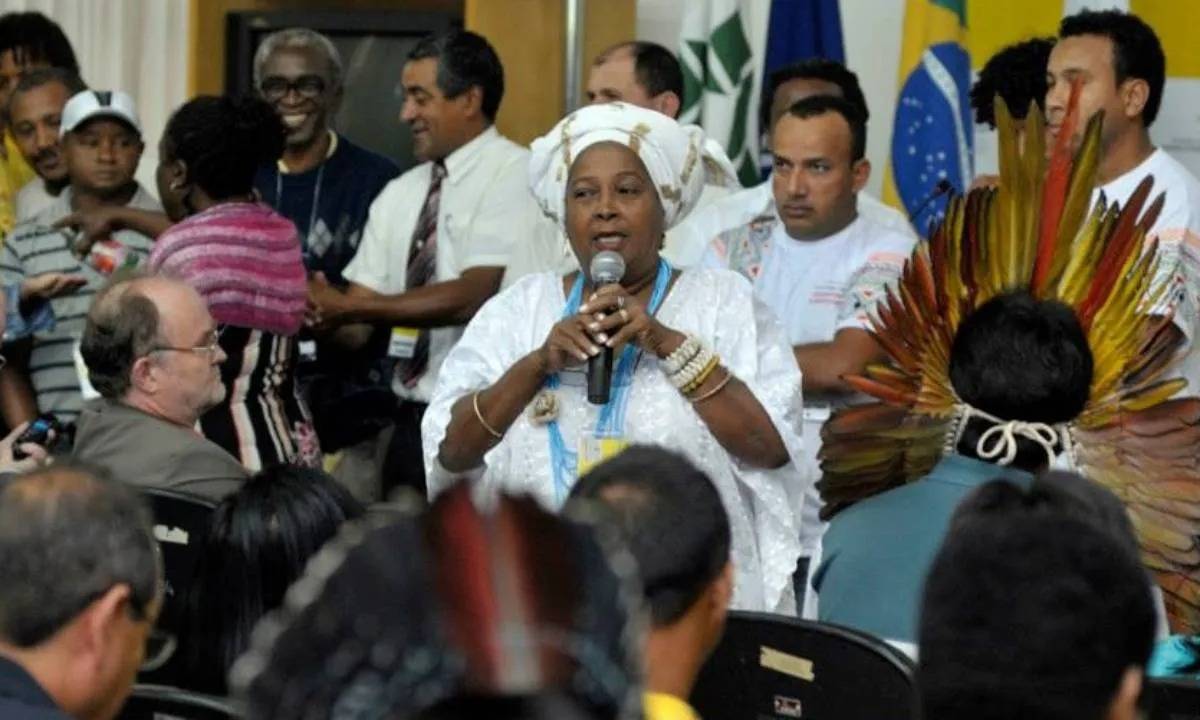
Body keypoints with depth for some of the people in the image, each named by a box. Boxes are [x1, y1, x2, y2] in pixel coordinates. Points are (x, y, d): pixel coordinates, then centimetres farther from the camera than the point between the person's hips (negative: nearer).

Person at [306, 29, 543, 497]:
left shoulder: (515, 176, -8)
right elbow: (357, 326, 7)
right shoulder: (399, 195, 12)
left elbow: (473, 295, -18)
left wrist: (349, 308, -15)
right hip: (412, 418, 6)